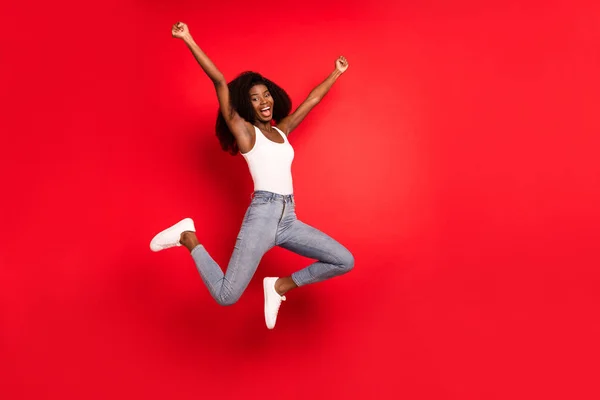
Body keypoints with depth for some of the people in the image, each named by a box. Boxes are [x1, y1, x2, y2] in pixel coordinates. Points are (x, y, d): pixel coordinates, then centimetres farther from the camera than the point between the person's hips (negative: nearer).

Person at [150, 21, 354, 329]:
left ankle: (280, 286, 13)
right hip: (262, 216, -6)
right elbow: (220, 82, -5)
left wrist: (336, 73, 38)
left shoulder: (282, 130, 19)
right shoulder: (244, 131, 3)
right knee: (225, 297, -12)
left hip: (289, 219, 6)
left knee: (345, 262, 2)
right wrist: (188, 40, -8)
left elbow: (312, 100, 29)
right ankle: (188, 237, 10)